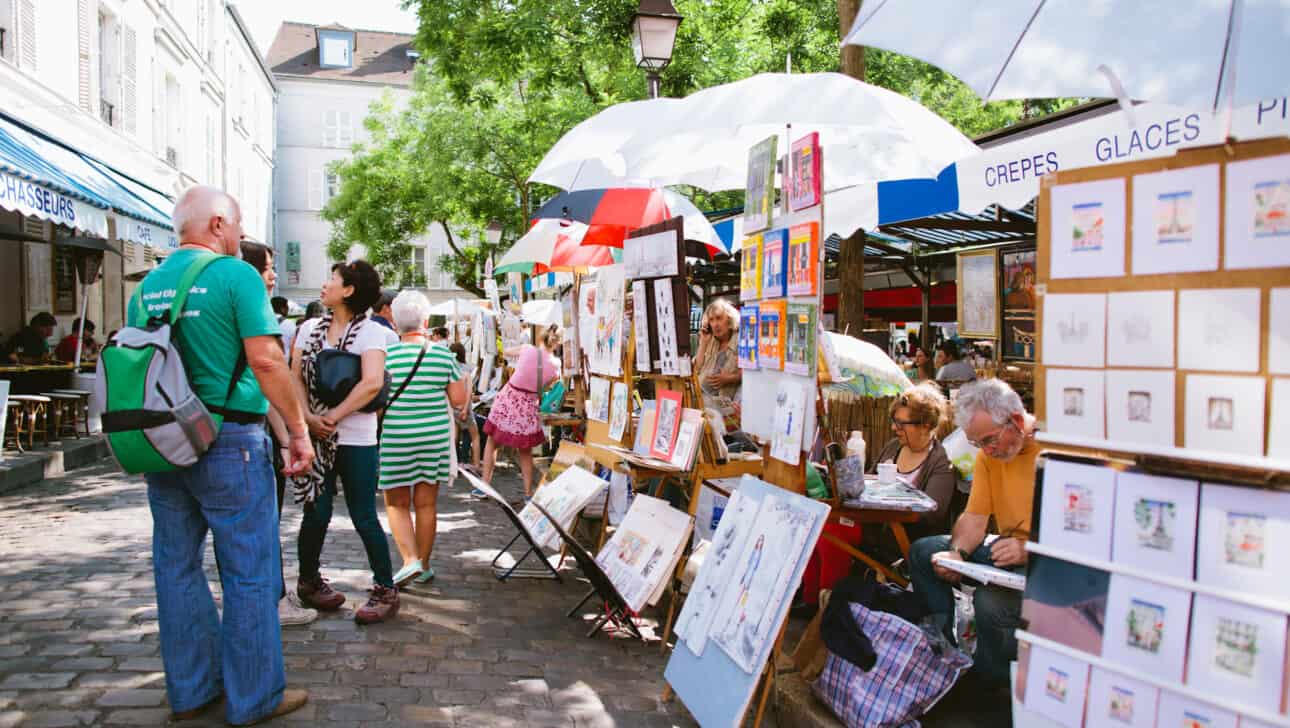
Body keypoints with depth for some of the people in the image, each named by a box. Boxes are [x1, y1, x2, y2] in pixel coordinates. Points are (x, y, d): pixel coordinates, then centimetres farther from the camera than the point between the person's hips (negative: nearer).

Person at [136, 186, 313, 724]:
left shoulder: (148, 285, 10)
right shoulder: (235, 275, -10)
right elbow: (265, 361, -17)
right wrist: (298, 431, -11)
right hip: (228, 440, -7)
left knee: (177, 567, 14)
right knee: (248, 570, 3)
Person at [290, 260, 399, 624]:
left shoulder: (371, 331, -5)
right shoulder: (310, 328, 10)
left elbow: (372, 382, -18)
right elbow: (295, 377, 6)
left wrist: (333, 417, -16)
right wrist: (309, 418, -9)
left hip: (356, 439, -3)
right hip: (316, 436, 4)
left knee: (364, 516, -1)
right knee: (317, 513, 6)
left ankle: (385, 590, 12)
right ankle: (308, 580, 28)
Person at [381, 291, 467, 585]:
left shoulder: (386, 356, -9)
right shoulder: (444, 355, -3)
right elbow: (459, 399, -1)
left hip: (395, 439, -2)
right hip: (435, 437, 2)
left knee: (397, 503, 10)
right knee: (426, 503, 12)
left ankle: (410, 559, -5)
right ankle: (424, 564, 21)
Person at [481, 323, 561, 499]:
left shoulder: (528, 349, -11)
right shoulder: (555, 364, -7)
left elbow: (506, 352, 6)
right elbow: (546, 386, 2)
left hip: (508, 400, -1)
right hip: (528, 407, 1)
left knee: (492, 443, 16)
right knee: (526, 452, 17)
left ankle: (484, 485, 16)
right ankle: (528, 492, 18)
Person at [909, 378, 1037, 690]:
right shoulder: (989, 454, 5)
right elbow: (975, 518, 4)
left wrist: (1029, 550, -34)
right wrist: (957, 553, -16)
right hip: (1005, 550, 8)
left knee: (990, 601, -32)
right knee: (922, 551, 1)